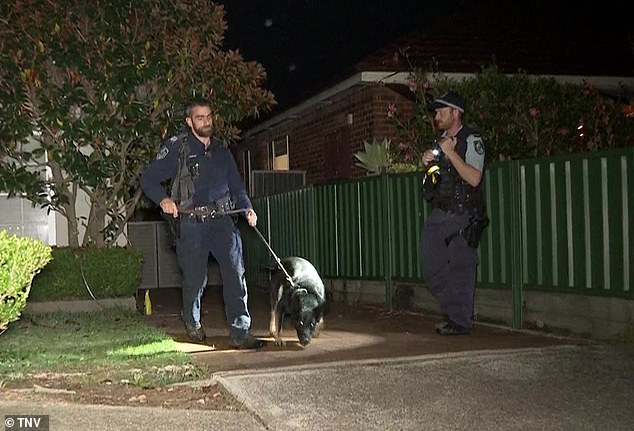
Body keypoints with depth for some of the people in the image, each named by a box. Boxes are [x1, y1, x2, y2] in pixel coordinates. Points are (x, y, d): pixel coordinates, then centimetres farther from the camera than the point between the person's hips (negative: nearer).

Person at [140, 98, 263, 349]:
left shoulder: (221, 150, 16)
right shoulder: (177, 148, 2)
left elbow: (236, 185, 21)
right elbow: (148, 179, 0)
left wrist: (247, 208, 3)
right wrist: (163, 199, -19)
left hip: (221, 220, 3)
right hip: (191, 223, -3)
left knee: (235, 272, -11)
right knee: (195, 278, 4)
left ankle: (240, 333, -9)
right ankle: (192, 323, 33)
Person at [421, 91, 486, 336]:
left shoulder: (471, 140, -7)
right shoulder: (441, 141, 17)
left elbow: (474, 179, -18)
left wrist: (451, 153, -19)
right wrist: (428, 164, 5)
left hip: (462, 216, -8)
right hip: (438, 214, 8)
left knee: (461, 268, -6)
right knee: (432, 269, 8)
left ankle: (461, 322, 4)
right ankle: (454, 313, 18)